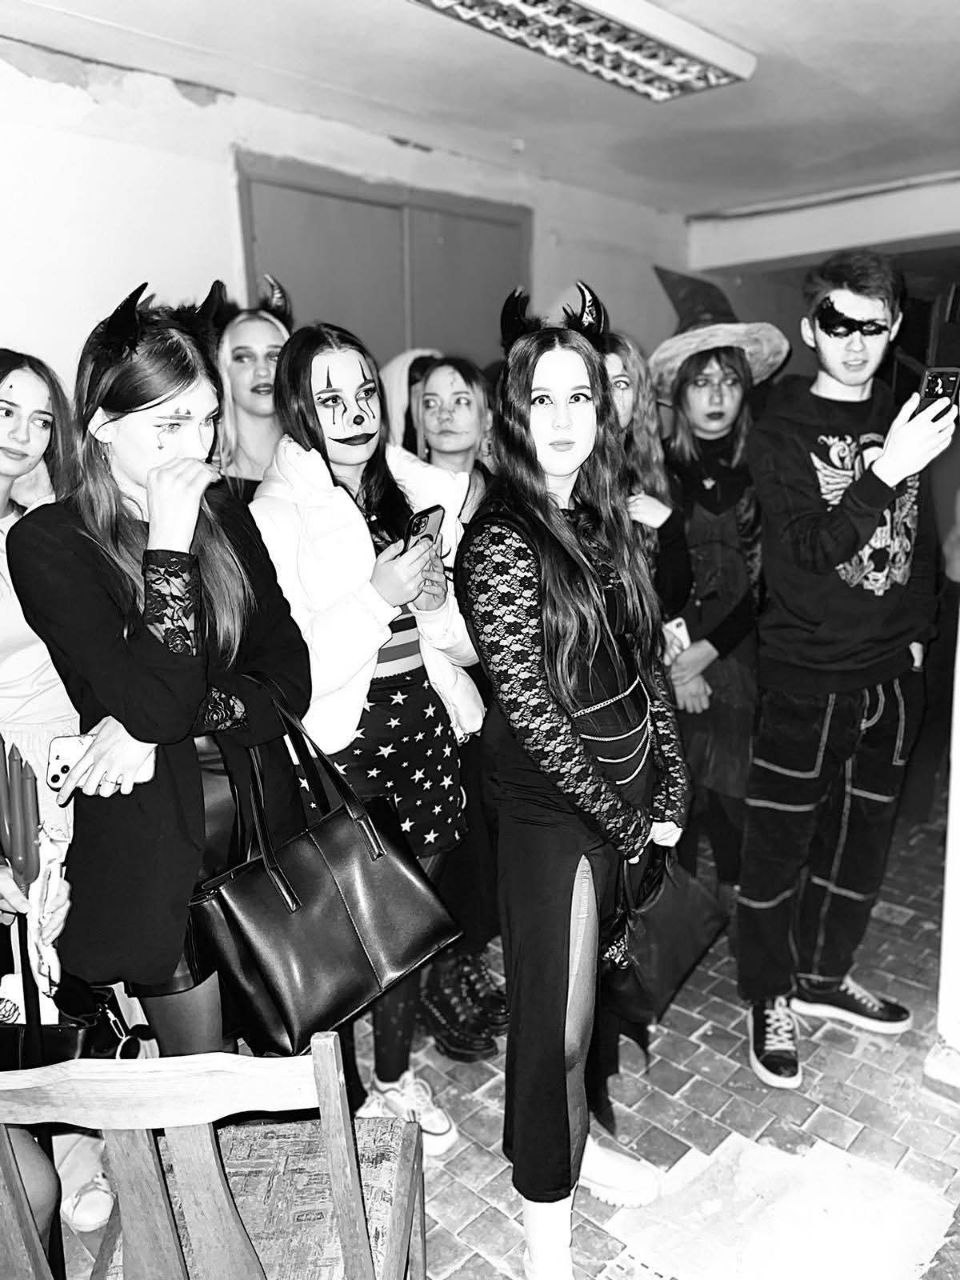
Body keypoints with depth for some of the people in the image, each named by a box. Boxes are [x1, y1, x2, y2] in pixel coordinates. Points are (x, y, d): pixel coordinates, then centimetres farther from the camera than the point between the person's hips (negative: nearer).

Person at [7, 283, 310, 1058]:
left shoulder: (224, 517, 8)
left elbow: (290, 678, 1)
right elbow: (152, 697, -18)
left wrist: (158, 725, -11)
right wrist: (169, 542, -15)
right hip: (152, 836, -3)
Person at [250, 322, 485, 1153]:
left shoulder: (411, 488, 6)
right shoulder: (278, 510, -11)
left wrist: (437, 598, -7)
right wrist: (378, 595, -21)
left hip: (423, 722, 5)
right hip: (339, 740, -5)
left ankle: (397, 1075, 39)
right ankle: (342, 1097, 32)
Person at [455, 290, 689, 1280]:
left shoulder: (604, 519, 5)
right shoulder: (498, 542, -17)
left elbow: (644, 661, 8)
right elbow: (533, 711, -17)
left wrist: (670, 789, 3)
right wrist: (626, 821, -10)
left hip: (622, 797, 7)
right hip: (548, 809, -6)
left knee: (576, 992, 23)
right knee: (554, 1015, 7)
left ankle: (573, 1142, 46)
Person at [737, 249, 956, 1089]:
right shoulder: (780, 432, -6)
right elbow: (809, 548, -17)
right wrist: (885, 471, -28)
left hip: (892, 672, 6)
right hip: (807, 676, -5)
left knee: (863, 835, 15)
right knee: (781, 841, 2)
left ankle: (823, 976, 34)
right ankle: (771, 998, 22)